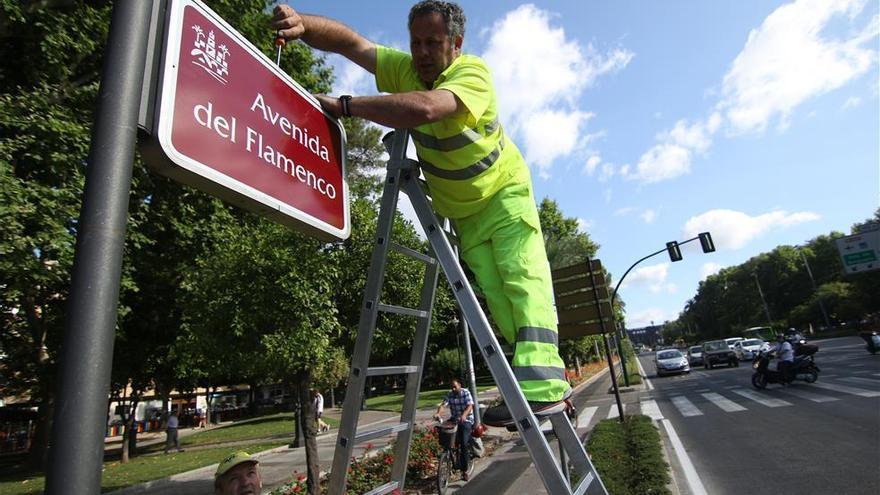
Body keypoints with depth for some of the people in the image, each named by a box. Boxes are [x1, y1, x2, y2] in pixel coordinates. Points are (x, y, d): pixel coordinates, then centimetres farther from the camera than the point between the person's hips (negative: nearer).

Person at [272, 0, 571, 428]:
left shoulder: (473, 73, -24)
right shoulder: (404, 68, -6)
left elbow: (425, 108, -43)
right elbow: (349, 42, -13)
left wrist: (344, 106, -40)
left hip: (505, 192, -4)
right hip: (463, 212, 5)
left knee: (523, 277, -22)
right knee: (496, 296, -4)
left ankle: (544, 388, -26)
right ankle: (548, 383, 0)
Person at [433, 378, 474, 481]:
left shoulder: (466, 393, -8)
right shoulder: (449, 395, 0)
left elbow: (470, 406, -21)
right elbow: (443, 404, -15)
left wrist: (464, 415, -41)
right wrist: (438, 413, -37)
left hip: (466, 420, -4)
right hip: (454, 419, 4)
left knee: (464, 443, -15)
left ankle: (464, 470, -5)